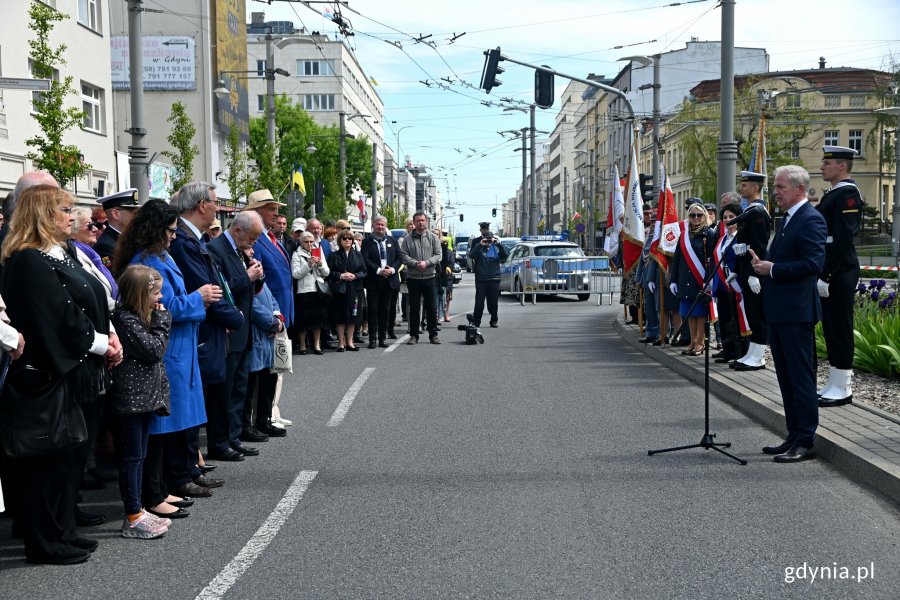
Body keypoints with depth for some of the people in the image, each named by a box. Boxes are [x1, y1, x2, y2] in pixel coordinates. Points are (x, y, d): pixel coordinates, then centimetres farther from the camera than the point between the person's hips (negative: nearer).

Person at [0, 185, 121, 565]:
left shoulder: (58, 256, 14)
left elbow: (90, 301, 14)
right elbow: (61, 317, -21)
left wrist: (109, 337, -1)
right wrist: (101, 344, -12)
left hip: (73, 371, 10)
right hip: (50, 375, -10)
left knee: (67, 457, 15)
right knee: (52, 460, 0)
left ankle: (61, 532, 26)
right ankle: (47, 543, 11)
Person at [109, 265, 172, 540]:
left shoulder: (140, 317, 14)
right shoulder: (126, 319, -16)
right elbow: (155, 349, -17)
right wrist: (162, 320, -8)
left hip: (145, 396, 10)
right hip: (131, 398, -10)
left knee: (138, 457, 13)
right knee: (132, 458, -3)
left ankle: (136, 512, 20)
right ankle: (133, 519, 3)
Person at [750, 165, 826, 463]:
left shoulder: (810, 220, -13)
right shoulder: (787, 219, 18)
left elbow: (814, 263, -23)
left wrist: (772, 269, -18)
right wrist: (763, 263, 5)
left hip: (796, 312, -10)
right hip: (778, 312, 10)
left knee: (801, 378, -4)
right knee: (786, 378, 15)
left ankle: (806, 442, 2)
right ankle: (794, 436, 23)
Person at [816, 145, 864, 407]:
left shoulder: (847, 193, -13)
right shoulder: (832, 194, 17)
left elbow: (843, 238, -20)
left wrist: (825, 275, -21)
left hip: (839, 274, -10)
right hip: (829, 273, 10)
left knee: (839, 329, -4)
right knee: (831, 327, 13)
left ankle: (842, 389, 2)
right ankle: (835, 384, 20)